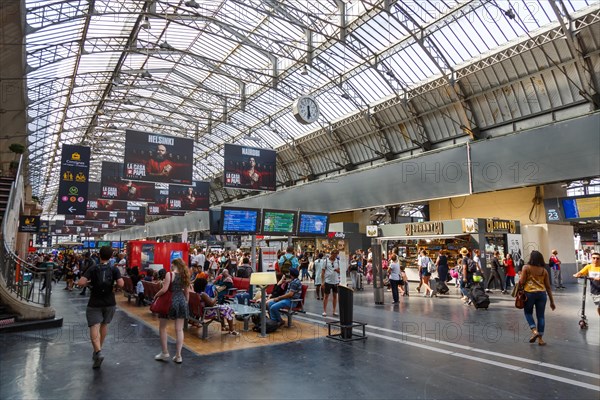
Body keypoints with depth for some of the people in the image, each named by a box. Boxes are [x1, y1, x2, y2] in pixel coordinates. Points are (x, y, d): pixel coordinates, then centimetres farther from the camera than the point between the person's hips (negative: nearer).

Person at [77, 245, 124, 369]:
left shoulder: (93, 269, -7)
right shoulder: (114, 269, -6)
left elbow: (80, 283, -17)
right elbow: (121, 284, -17)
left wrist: (89, 282, 2)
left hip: (94, 303, -2)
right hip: (109, 303, 2)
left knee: (94, 326, -5)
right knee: (104, 324, 21)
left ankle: (98, 352, -24)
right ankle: (98, 349, 34)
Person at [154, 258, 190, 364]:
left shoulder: (169, 274, -9)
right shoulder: (185, 276, 8)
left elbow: (164, 289, -16)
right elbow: (187, 292, 11)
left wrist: (156, 296, 1)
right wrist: (186, 302, 21)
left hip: (170, 301, -5)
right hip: (182, 301, 5)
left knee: (162, 327, 15)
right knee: (179, 329, 7)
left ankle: (165, 353, 18)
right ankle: (178, 356, 10)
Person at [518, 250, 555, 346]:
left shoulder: (526, 267, -4)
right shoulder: (544, 270, 6)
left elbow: (521, 282, -9)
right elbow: (548, 287, 7)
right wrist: (552, 301, 13)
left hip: (529, 293, -3)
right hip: (541, 293, 3)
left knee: (528, 312, 17)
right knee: (540, 316, 10)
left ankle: (534, 331, -3)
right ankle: (540, 339, 12)